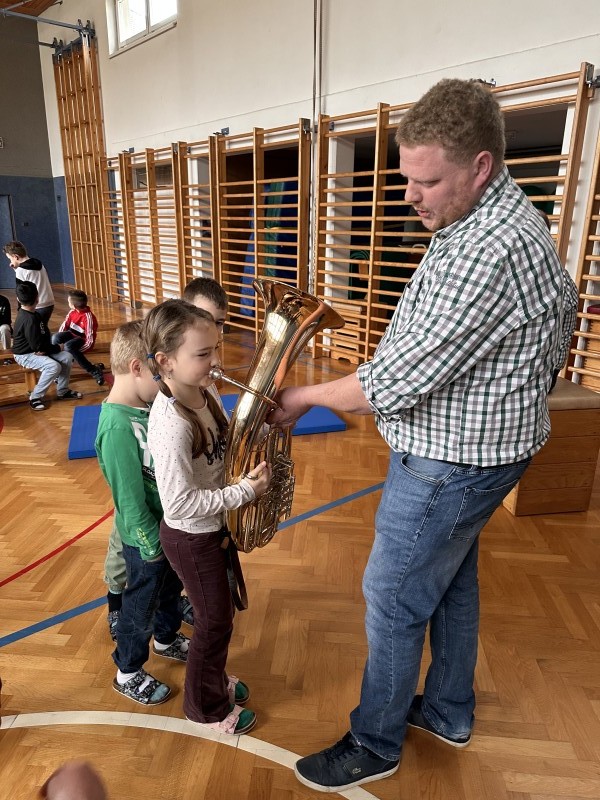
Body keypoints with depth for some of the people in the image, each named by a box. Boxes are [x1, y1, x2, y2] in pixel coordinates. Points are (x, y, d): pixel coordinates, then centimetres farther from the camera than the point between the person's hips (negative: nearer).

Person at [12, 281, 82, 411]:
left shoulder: (33, 314, 4)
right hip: (25, 355, -9)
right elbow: (37, 346, -25)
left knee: (67, 357, -3)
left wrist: (45, 348, -10)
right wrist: (56, 348, -10)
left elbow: (44, 336, 10)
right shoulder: (29, 319, -26)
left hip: (38, 350, 9)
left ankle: (62, 391, 8)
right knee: (54, 366, -30)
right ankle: (35, 398, -15)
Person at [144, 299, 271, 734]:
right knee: (216, 622, 13)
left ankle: (216, 676, 54)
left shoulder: (205, 391, -7)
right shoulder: (172, 425, -33)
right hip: (192, 537, -8)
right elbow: (180, 503, -31)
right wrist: (245, 491, -27)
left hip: (216, 525, 8)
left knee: (222, 610, 27)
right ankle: (207, 706, 40)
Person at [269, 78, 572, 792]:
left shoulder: (490, 253, -29)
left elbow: (396, 383, -27)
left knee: (394, 601, 6)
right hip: (471, 448, 10)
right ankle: (449, 713, 46)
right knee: (450, 581, 23)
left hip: (450, 465, -10)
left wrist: (303, 397, -12)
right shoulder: (491, 220, 7)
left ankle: (374, 746, 31)